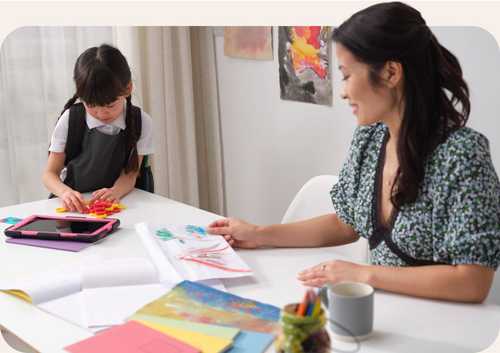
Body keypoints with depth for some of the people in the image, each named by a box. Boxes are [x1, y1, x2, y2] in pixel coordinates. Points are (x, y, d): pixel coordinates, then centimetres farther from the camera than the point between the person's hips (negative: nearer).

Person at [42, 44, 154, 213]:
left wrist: (116, 192, -27)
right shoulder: (70, 119, -8)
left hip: (113, 204, 0)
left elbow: (130, 172, -4)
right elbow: (50, 173, -4)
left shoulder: (141, 122, -6)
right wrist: (66, 192, -26)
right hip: (74, 204, 0)